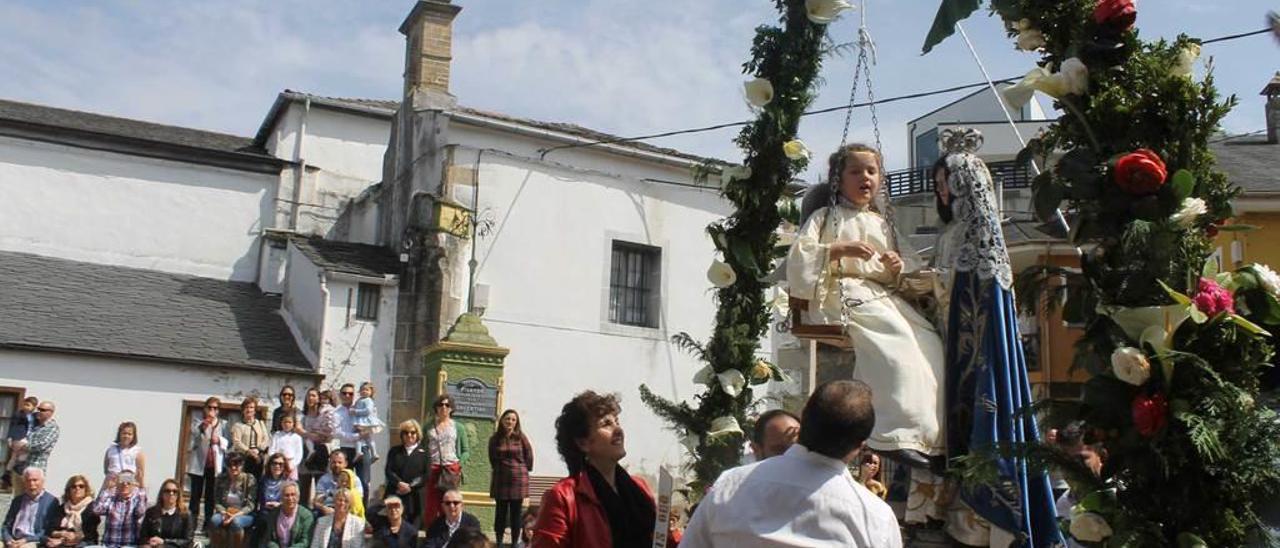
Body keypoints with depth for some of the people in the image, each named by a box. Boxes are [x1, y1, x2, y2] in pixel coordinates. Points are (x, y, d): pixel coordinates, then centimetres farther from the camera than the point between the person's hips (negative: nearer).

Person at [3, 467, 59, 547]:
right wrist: (8, 540, -4)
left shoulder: (51, 501, 2)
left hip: (34, 543, -4)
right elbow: (6, 526, 16)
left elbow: (49, 531, -3)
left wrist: (27, 540, -13)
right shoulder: (17, 500, 17)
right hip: (14, 542, 4)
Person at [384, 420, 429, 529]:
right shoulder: (394, 451, 17)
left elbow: (426, 475, -3)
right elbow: (388, 470, 6)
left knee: (413, 526, -5)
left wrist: (411, 486, -14)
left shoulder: (423, 452, 6)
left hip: (415, 496, -2)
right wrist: (399, 483, -12)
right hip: (395, 494, 2)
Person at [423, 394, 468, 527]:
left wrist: (460, 464, -7)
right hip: (433, 470, 1)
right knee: (431, 505, -2)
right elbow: (423, 448, 15)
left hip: (451, 469, -1)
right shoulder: (429, 427, 13)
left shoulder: (458, 428, 9)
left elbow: (465, 451, 11)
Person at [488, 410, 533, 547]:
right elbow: (492, 459, 12)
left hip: (518, 478, -1)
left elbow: (529, 456, 2)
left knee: (516, 513, 4)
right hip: (501, 479, 1)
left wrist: (524, 470, 8)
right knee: (501, 512, 5)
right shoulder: (495, 438, 0)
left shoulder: (520, 437, -5)